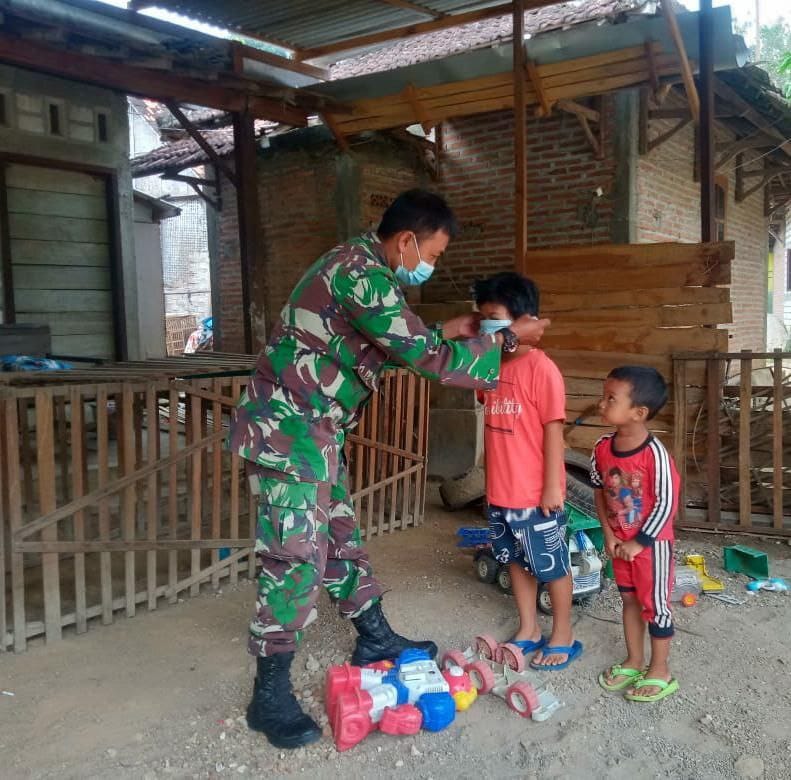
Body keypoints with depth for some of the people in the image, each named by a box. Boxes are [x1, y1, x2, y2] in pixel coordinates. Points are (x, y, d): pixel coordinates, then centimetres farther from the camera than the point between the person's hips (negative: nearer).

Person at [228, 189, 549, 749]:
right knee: (297, 555, -7)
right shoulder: (362, 273, -21)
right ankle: (270, 695, 6)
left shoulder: (364, 268, 12)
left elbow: (397, 347, 23)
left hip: (316, 429, 10)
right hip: (287, 428, -10)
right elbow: (427, 359, -21)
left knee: (341, 538, 19)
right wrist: (508, 338, -11)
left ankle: (376, 639, 35)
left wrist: (448, 331, 18)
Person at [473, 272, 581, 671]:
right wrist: (491, 476, 13)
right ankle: (528, 630, 35)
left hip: (535, 494, -7)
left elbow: (553, 430, -16)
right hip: (500, 491, 8)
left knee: (553, 566, 9)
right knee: (516, 561, 19)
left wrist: (552, 486, -16)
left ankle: (562, 637, 25)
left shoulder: (541, 368, -16)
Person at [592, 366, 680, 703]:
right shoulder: (603, 447, -7)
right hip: (620, 542, 6)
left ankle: (660, 673, 25)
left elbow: (666, 503, -21)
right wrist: (608, 535, -1)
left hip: (652, 543, -6)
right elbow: (599, 492, 4)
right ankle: (634, 662, 36)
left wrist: (639, 542, -16)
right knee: (630, 600, 19)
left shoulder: (654, 453, -26)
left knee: (655, 605, 8)